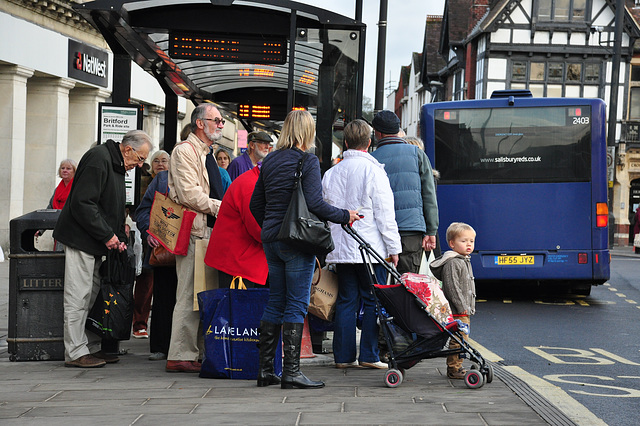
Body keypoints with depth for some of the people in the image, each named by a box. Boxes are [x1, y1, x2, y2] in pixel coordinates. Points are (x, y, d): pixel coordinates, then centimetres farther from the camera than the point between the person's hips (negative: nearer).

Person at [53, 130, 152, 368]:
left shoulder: (116, 164, 16)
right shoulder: (98, 159, -16)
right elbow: (82, 203, -23)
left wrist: (119, 237, 11)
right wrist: (107, 235, -19)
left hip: (95, 243, 10)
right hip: (81, 239, -10)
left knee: (93, 294, 11)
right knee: (79, 297, -8)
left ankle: (90, 347, 17)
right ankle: (75, 353, -6)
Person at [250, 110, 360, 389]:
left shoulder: (270, 161, 11)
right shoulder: (308, 161, -9)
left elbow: (256, 204, 15)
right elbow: (314, 204, -18)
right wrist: (344, 216, -5)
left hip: (271, 239, 7)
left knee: (275, 302, 13)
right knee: (296, 304, -3)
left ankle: (265, 370, 15)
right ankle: (291, 373, -5)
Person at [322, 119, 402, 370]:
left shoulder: (332, 173, 10)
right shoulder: (373, 170, -7)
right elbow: (384, 213, -8)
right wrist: (393, 247, -4)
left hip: (340, 247, 5)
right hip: (370, 248, -5)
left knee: (346, 301, 9)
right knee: (373, 301, 2)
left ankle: (343, 356, 9)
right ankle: (369, 356, 1)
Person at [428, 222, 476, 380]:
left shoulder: (465, 261, 19)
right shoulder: (452, 263, -16)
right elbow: (451, 286, -21)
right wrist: (461, 306, -20)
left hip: (464, 311, 11)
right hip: (457, 312, -11)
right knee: (458, 340, -10)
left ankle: (457, 367, 22)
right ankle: (453, 369, -6)